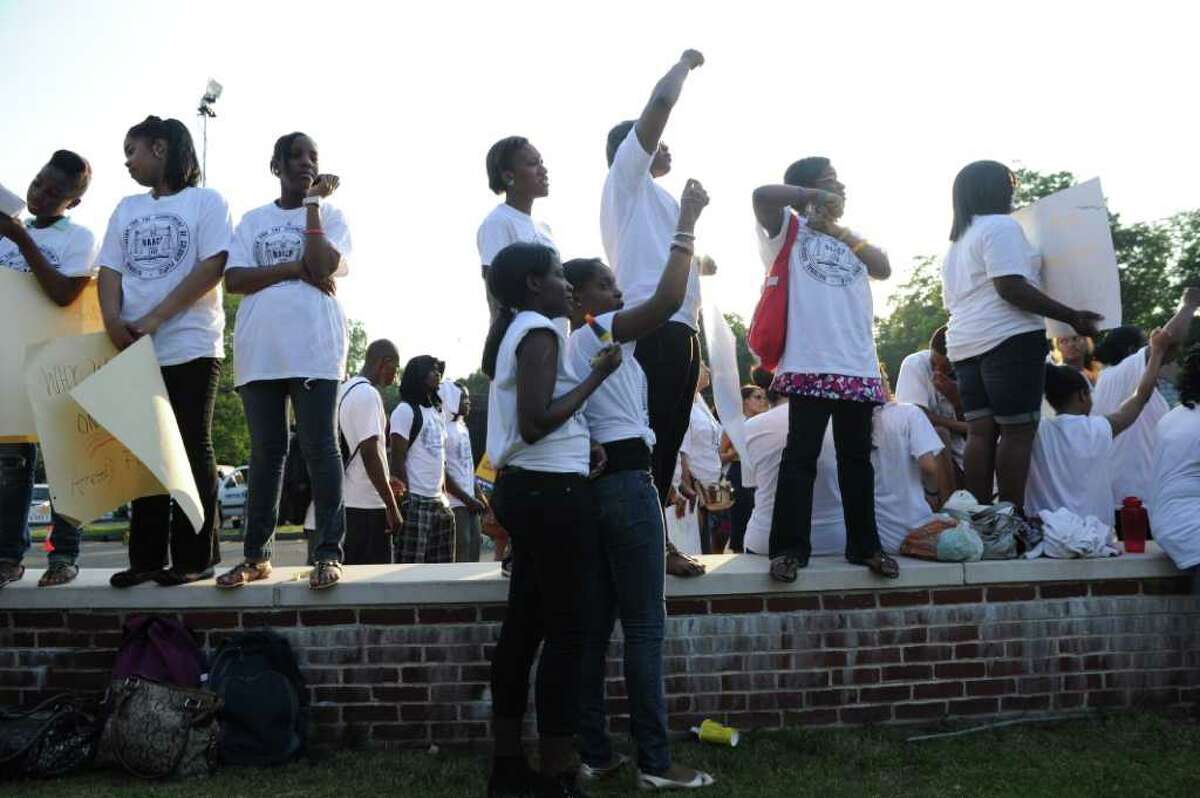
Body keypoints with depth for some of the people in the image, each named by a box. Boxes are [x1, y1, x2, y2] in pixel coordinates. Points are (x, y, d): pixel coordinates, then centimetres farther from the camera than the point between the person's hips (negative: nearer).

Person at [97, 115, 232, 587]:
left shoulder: (205, 201, 3)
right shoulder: (127, 209, 19)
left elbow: (211, 269, -9)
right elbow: (110, 271, 11)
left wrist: (155, 319, -14)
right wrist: (113, 320, -10)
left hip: (190, 347, -5)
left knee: (192, 451, -2)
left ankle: (195, 557, 1)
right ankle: (146, 558, 10)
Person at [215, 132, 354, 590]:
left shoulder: (329, 214, 10)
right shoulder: (253, 221, 15)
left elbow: (323, 266, -9)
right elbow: (233, 280, 2)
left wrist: (313, 202, -3)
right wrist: (295, 267, -8)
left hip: (314, 347, -2)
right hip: (260, 349, 3)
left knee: (319, 447, -4)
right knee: (266, 450, 6)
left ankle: (328, 553, -2)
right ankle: (256, 555, 10)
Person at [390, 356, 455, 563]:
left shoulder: (438, 412, 19)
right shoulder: (405, 410, -5)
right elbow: (398, 460, -10)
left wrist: (444, 497, 14)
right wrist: (405, 499, -15)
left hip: (438, 502, 8)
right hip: (415, 502, -8)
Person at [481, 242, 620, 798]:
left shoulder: (511, 332, 19)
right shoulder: (540, 331, -12)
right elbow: (535, 423, -21)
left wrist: (582, 444, 13)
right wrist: (598, 375, -14)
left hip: (524, 488, 10)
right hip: (553, 491, -10)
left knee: (524, 625, 12)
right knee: (566, 632, -6)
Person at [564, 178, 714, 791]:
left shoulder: (566, 345, 17)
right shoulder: (603, 332, -7)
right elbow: (669, 300, -22)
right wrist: (687, 221, -14)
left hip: (589, 481, 8)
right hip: (626, 482, -8)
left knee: (594, 626, 8)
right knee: (644, 626, -5)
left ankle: (592, 754, 12)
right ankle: (655, 763, -1)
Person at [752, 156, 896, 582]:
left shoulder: (849, 238, 26)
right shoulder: (791, 228, 9)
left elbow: (883, 268, 10)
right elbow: (762, 195, -10)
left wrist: (841, 231, 6)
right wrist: (813, 196, -1)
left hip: (858, 365, 6)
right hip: (810, 363, -5)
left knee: (857, 457, 9)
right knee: (802, 454, -6)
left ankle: (865, 545, 14)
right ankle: (789, 548, -3)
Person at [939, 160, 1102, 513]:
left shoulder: (955, 243, 23)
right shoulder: (1000, 226, -5)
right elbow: (1011, 287, -16)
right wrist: (1072, 317, -14)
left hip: (965, 345, 9)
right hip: (1009, 339, -9)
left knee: (980, 433, 4)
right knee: (1018, 431, -8)